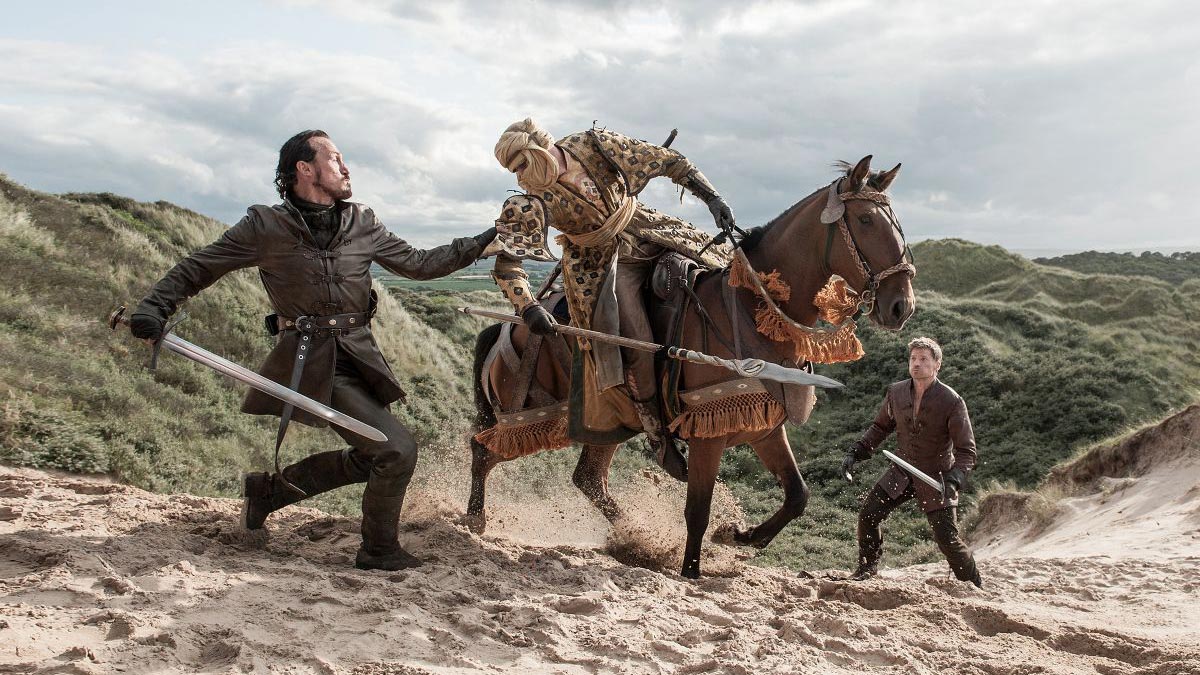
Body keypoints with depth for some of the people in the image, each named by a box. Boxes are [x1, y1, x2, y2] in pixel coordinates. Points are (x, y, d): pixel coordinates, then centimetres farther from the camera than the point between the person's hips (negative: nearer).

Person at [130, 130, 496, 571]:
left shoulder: (362, 224, 9)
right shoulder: (266, 227, -4)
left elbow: (418, 264, 14)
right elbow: (196, 269, 2)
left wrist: (483, 242, 10)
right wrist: (154, 309, -13)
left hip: (357, 358, 7)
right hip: (307, 363, -7)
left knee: (368, 457, 15)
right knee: (397, 450, -13)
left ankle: (269, 488, 29)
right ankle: (379, 551, 9)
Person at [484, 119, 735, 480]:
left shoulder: (598, 145, -13)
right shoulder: (533, 201, -17)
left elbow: (671, 162, -8)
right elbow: (506, 261, -20)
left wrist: (711, 196, -15)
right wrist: (527, 307, -34)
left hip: (647, 232, 4)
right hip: (602, 266, -3)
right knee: (638, 346, -18)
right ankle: (658, 435, 0)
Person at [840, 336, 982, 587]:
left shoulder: (952, 402, -19)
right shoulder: (896, 393, -5)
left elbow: (966, 450, -17)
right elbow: (881, 426, 13)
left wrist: (953, 481, -33)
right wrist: (856, 453, 3)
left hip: (936, 479, -4)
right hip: (901, 472, 4)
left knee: (947, 539, -6)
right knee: (868, 514, -7)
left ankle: (974, 586, 19)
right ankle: (868, 568, 17)